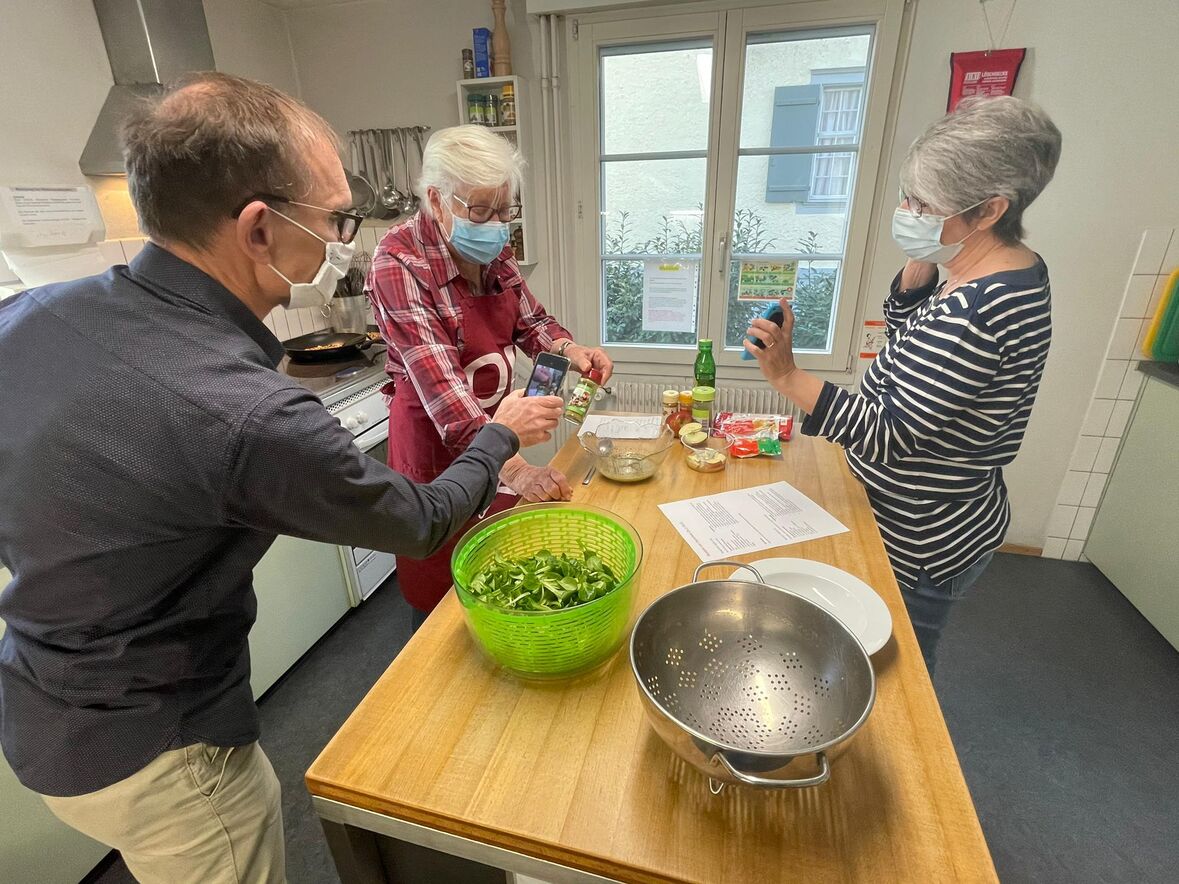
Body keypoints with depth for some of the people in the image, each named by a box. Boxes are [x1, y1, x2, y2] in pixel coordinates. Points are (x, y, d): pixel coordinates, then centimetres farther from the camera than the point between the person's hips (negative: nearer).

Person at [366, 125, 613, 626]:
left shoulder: (493, 251, -2)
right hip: (436, 441, -6)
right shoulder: (399, 264, -22)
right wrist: (510, 465, -42)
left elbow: (528, 320, 10)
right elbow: (439, 382, -32)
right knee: (442, 591, 11)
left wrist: (568, 349, -12)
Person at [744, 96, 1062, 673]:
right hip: (948, 521, 10)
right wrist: (920, 267, -2)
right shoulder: (1013, 270, 3)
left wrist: (788, 376, -35)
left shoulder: (973, 311, -30)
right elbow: (907, 337, 14)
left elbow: (887, 435, -31)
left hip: (919, 542, -10)